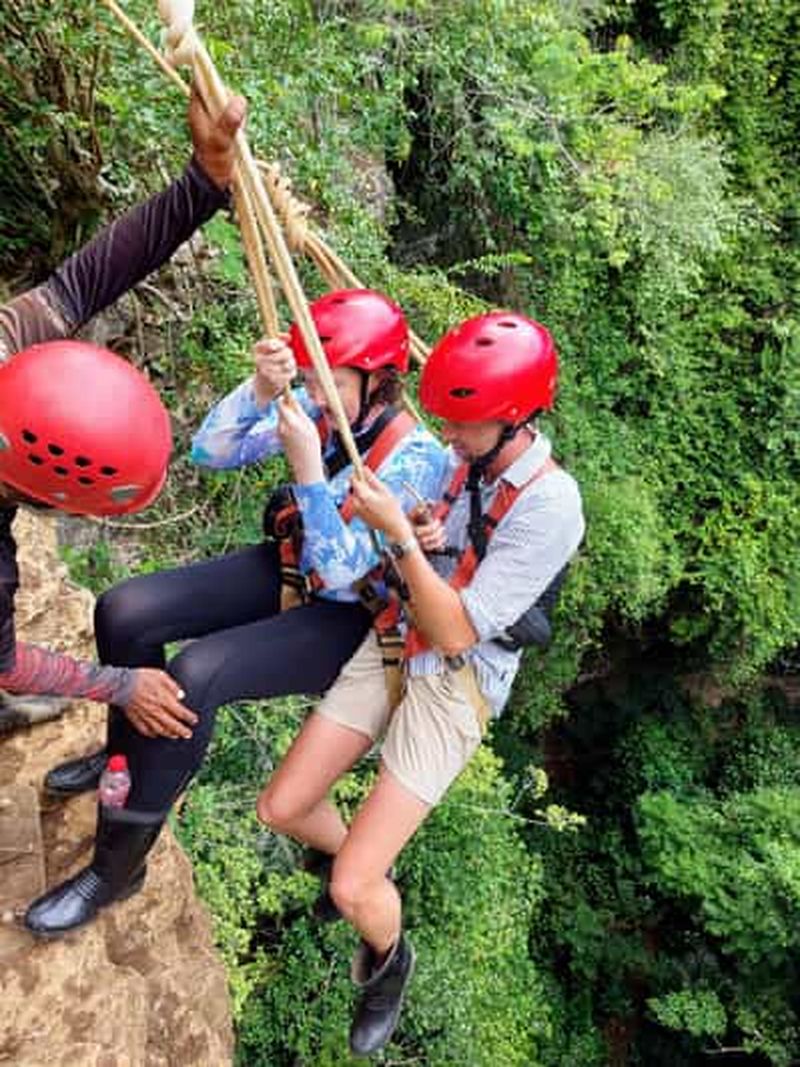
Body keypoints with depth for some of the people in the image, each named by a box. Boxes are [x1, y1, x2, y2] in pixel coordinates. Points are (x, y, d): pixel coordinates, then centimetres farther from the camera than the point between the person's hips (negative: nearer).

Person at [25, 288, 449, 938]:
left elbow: (339, 571, -28)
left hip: (349, 618, -7)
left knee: (196, 674, -28)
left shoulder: (415, 457, -23)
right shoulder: (315, 408, -7)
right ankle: (128, 756, 21)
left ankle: (119, 864, -7)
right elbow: (210, 451, -11)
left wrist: (308, 467, -33)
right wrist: (260, 391, -26)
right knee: (123, 611, -8)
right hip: (288, 569, 7)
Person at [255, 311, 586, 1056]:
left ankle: (388, 959, 29)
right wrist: (416, 537, -11)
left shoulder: (550, 505, -24)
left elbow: (457, 634, -23)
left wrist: (400, 535, -28)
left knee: (352, 889, -7)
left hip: (454, 688, -6)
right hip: (389, 648, 6)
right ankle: (359, 857, 42)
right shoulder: (462, 455, -4)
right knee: (280, 810, 9)